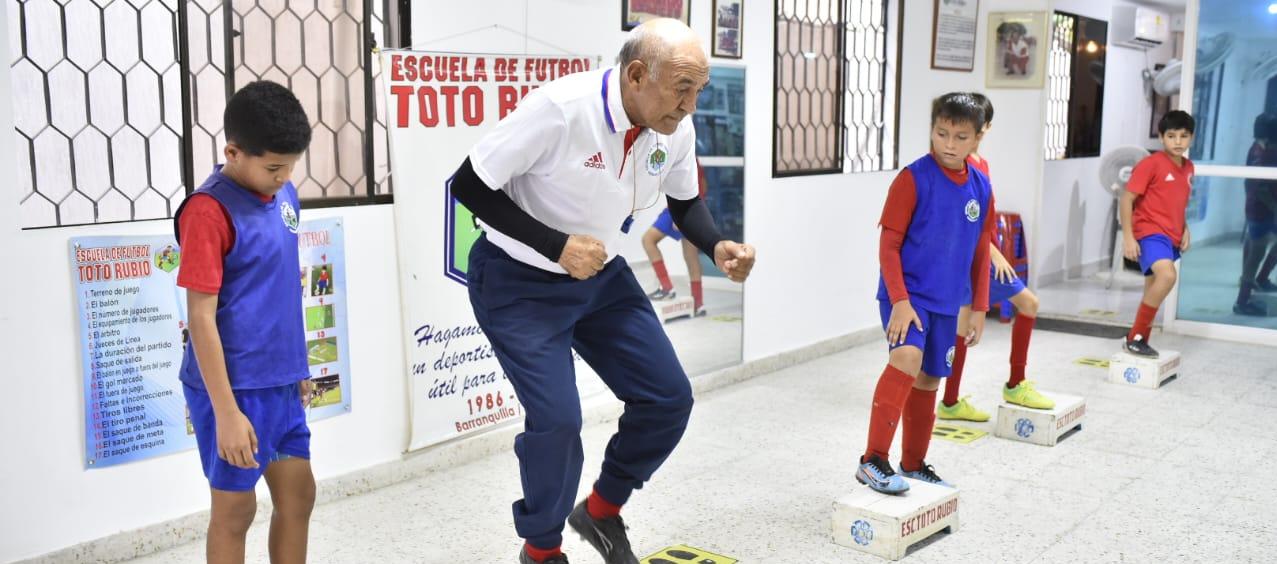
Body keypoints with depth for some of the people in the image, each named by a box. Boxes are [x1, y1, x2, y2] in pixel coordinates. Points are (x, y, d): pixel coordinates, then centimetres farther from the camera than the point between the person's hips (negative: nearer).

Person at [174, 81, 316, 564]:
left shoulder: (283, 194, 4)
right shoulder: (209, 210, -18)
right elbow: (201, 316, -19)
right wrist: (226, 412, -20)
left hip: (280, 382, 7)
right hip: (233, 387, -7)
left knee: (298, 494, 14)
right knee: (235, 508, 7)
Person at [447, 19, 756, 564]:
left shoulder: (677, 129, -11)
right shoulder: (559, 108, -30)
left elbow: (685, 203, 8)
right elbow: (469, 185, -22)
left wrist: (718, 248, -14)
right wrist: (557, 246, -30)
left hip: (601, 276, 6)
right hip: (519, 283, -6)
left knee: (668, 398, 1)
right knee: (557, 417, -16)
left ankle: (602, 511, 27)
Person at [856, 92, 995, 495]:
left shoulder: (980, 187, 5)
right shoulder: (913, 178, -11)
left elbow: (980, 252, 14)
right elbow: (889, 245, -12)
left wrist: (979, 307, 13)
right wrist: (900, 301, -19)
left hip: (946, 302, 6)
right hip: (906, 296, -6)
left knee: (928, 381, 15)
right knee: (907, 359, -28)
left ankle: (913, 465, 31)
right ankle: (873, 461, -25)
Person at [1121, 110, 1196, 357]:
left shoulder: (1188, 167, 10)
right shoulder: (1151, 163, -13)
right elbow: (1126, 199, -14)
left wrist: (1185, 230, 10)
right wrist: (1128, 236, -19)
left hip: (1171, 237, 8)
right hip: (1150, 232, -8)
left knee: (1153, 293, 15)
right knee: (1167, 275, -31)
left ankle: (1138, 339, 29)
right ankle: (1136, 337, -21)